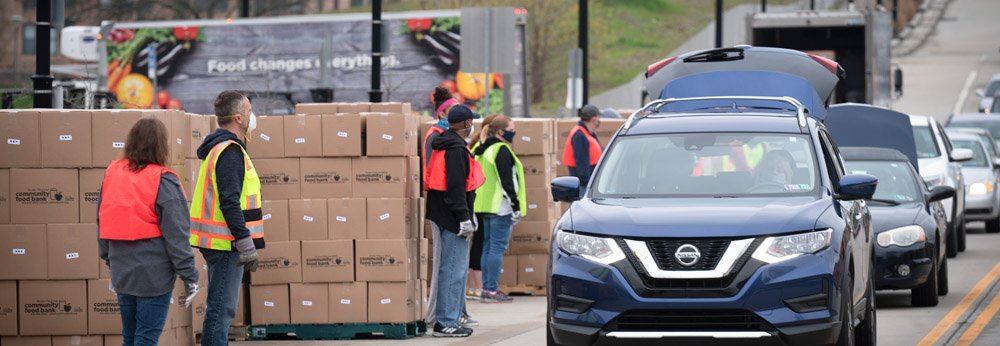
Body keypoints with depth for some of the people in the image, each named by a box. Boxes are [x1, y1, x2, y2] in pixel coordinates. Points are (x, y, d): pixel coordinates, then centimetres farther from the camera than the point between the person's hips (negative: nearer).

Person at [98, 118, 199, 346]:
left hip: (122, 273, 6)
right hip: (154, 274, -6)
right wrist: (189, 277, -8)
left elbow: (102, 224, 13)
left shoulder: (112, 175, 5)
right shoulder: (163, 182, -13)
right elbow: (176, 235, -14)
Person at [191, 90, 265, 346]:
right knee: (221, 309, -8)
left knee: (220, 308, 16)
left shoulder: (217, 148, 17)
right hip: (227, 244, -10)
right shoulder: (229, 152, -15)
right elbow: (230, 203, -23)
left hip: (216, 243, 10)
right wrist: (247, 247, -22)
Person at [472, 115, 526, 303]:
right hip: (500, 208, -9)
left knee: (488, 246, 12)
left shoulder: (481, 150, 14)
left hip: (484, 206, 9)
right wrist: (516, 207, -14)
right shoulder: (501, 150, -13)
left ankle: (487, 288, 14)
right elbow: (507, 181, -16)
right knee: (498, 247, -8)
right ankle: (491, 290, -10)